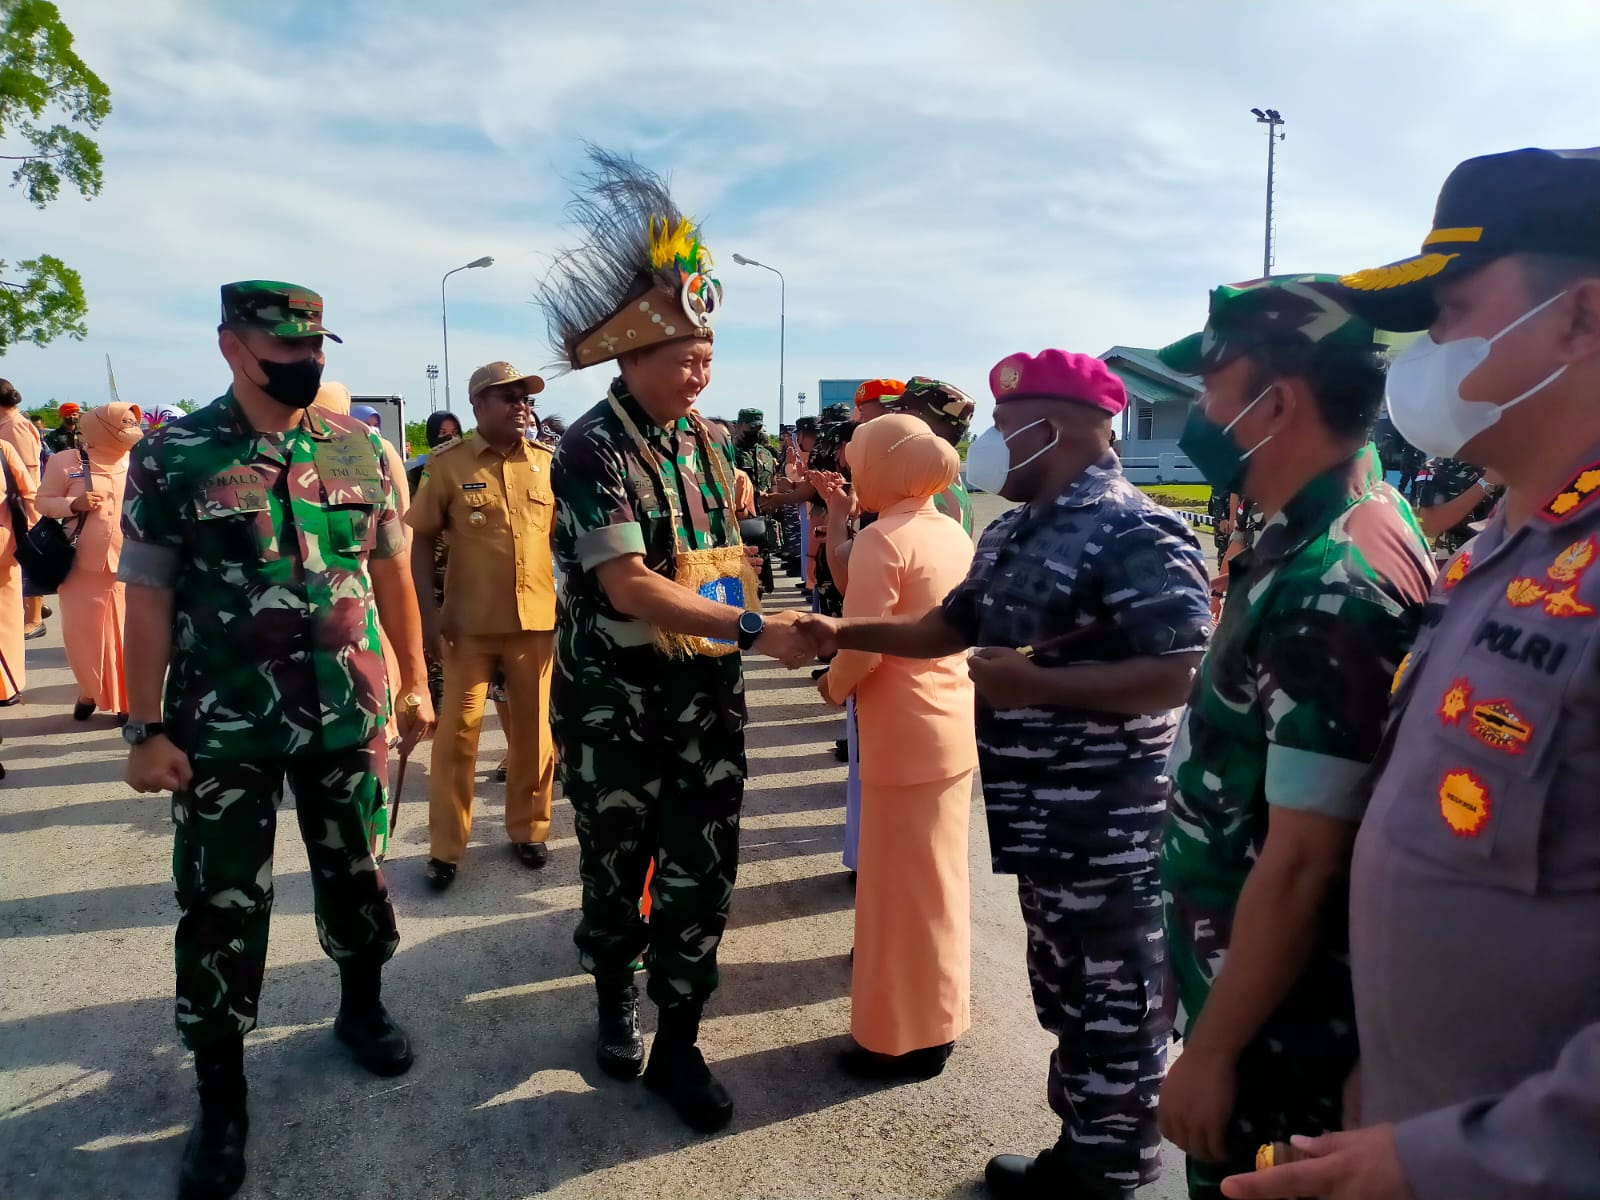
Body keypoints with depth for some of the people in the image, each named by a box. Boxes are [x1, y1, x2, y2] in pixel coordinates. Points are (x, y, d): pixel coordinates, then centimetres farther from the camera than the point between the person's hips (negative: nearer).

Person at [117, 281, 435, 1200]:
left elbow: (392, 571, 8)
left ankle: (362, 1005, 43)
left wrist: (415, 681, 9)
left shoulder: (363, 451, 1)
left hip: (348, 713, 3)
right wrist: (149, 728, -6)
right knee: (221, 904, 7)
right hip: (220, 725, -2)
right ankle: (222, 1093, 24)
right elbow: (148, 598, -4)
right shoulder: (171, 457, -6)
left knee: (355, 871, 17)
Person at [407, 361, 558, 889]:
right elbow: (421, 539, 0)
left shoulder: (548, 463, 3)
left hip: (537, 618, 2)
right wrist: (428, 611, -8)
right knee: (457, 731, 4)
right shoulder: (448, 464, -4)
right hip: (469, 622, -2)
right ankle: (446, 847, 17)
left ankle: (528, 829, 28)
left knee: (533, 730, 11)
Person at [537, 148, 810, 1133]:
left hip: (708, 697, 5)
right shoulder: (592, 450, -15)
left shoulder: (712, 445, 5)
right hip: (616, 705, -4)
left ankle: (678, 1045, 24)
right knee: (617, 870, 14)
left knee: (703, 870, 7)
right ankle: (616, 998, 42)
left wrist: (743, 644, 7)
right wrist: (755, 630, -29)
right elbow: (628, 586, -24)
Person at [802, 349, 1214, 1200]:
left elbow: (1181, 674, -25)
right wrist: (845, 633, 10)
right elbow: (953, 625, 20)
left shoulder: (1136, 535, -19)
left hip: (1106, 827, -9)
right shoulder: (1012, 533, 10)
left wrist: (1036, 684, -26)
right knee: (1065, 993, 21)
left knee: (1112, 1003, 8)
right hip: (1041, 817, 9)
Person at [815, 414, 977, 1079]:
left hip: (906, 731, -8)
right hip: (953, 720, 9)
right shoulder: (953, 533, 6)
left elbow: (862, 649, -22)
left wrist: (833, 687, -3)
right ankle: (934, 1008, 41)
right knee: (934, 869, 22)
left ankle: (911, 1037, 21)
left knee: (904, 878, 5)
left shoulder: (882, 538, -18)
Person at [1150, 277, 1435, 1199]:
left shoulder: (1329, 590, -28)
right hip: (1258, 983, 9)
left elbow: (1302, 861, -27)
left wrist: (1211, 1051, -18)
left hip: (1281, 1017, -9)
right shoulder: (1352, 525, 4)